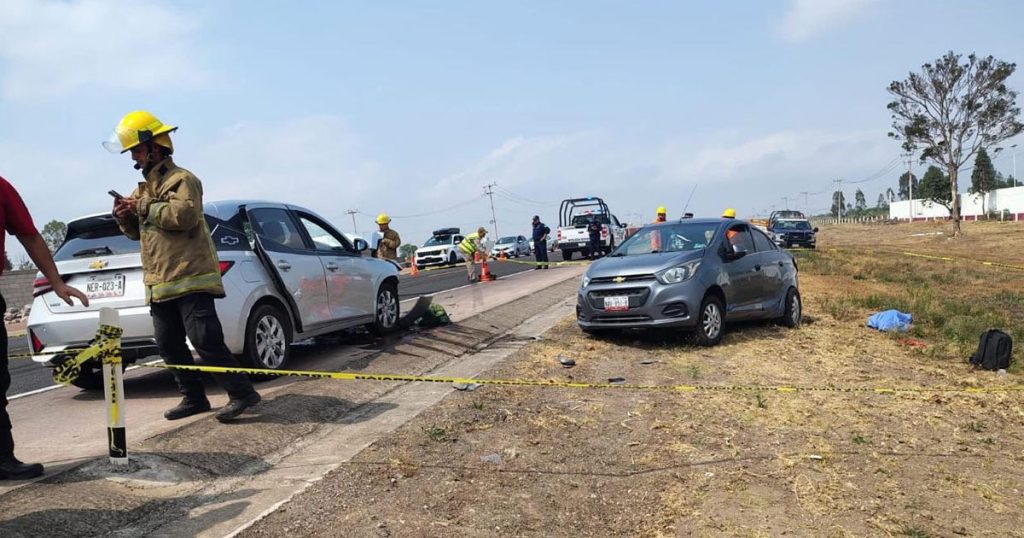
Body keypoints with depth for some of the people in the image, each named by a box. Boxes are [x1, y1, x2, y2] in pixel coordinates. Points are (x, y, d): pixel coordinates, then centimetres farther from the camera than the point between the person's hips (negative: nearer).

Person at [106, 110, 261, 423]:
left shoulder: (181, 179, -6)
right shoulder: (145, 188, 22)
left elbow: (184, 214, -23)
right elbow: (138, 231, 26)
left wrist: (145, 207, -15)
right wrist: (125, 217, 5)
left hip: (190, 277, -10)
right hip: (160, 282, 10)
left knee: (204, 339, -14)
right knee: (169, 344, 10)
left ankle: (242, 393, -9)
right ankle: (193, 398, 18)